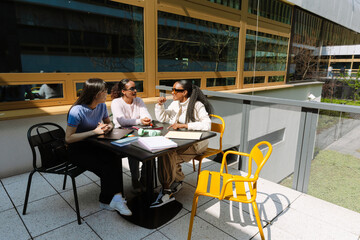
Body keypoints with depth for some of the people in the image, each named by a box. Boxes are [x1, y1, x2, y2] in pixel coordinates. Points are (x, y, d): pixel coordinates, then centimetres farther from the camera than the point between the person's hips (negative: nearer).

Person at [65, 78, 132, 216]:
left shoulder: (101, 105, -1)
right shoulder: (77, 111, -21)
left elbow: (108, 122, 15)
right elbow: (68, 138, -20)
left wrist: (108, 127, -11)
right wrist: (94, 131, -25)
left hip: (93, 145, 5)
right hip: (77, 150, -5)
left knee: (114, 161, -23)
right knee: (107, 168, -26)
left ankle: (111, 200, -13)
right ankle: (110, 200, -9)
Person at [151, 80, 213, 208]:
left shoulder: (197, 105, -12)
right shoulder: (175, 104, 10)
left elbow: (207, 125, -25)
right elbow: (162, 118, 18)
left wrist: (183, 125, -27)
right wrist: (160, 105, 0)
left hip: (195, 143, -6)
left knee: (168, 154, -27)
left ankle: (167, 190, -11)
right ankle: (178, 181, -3)